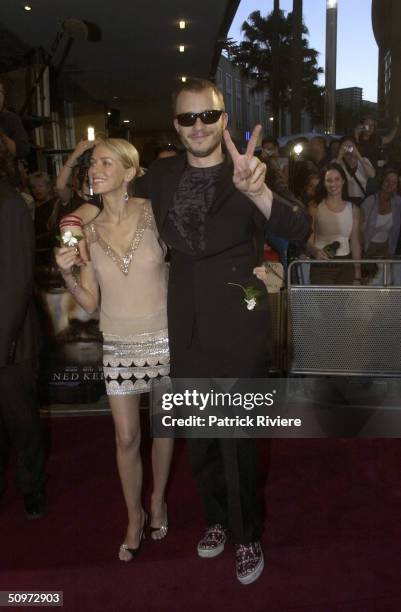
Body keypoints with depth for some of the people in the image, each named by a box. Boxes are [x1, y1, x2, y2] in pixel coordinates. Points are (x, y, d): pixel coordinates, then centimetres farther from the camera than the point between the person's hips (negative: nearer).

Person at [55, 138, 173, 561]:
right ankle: (135, 517, 33)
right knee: (126, 438, 10)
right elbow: (89, 302, 1)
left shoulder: (154, 213, -9)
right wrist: (66, 273, -14)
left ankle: (157, 501, 41)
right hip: (118, 346, 2)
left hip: (163, 338, -2)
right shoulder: (89, 230, 0)